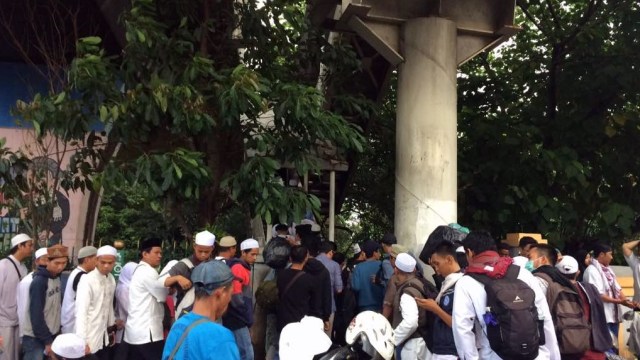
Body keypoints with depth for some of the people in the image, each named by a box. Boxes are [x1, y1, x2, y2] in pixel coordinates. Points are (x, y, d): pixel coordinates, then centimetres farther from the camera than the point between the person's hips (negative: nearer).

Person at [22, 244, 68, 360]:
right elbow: (36, 315, -19)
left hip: (52, 334, 7)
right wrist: (47, 341, -17)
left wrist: (59, 330, 6)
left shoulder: (57, 278, 4)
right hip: (35, 338, -7)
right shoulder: (39, 282, -18)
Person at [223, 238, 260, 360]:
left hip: (240, 318, 10)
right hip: (237, 319, -10)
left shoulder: (244, 267, 16)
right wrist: (247, 315, -13)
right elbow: (236, 297, -22)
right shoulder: (237, 268, -15)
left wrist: (248, 316, 12)